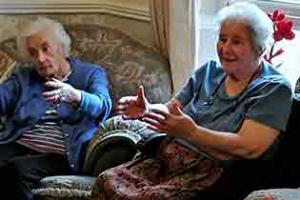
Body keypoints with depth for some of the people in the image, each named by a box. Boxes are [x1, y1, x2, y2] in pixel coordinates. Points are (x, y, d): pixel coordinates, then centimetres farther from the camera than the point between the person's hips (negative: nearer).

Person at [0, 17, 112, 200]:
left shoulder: (91, 74, 11)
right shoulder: (23, 77, 20)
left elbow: (103, 107, -11)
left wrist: (74, 95, -32)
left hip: (61, 156, -3)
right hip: (17, 147, 3)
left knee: (17, 170, -31)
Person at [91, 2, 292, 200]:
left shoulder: (274, 89, -5)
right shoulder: (209, 71, 14)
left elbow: (249, 148, -18)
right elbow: (170, 111, 19)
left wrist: (191, 132, -28)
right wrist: (147, 110, -5)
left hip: (211, 173, -6)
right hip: (166, 160, 6)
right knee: (107, 181, -18)